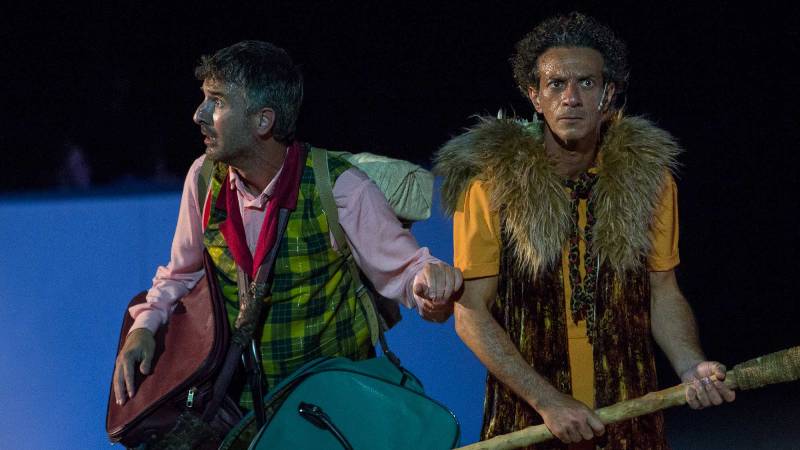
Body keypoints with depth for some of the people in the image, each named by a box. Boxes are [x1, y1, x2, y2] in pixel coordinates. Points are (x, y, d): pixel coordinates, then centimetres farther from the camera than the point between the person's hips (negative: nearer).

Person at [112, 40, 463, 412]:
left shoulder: (338, 187, -12)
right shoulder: (205, 178, 1)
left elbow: (405, 272, -9)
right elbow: (181, 274, 17)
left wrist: (430, 282, -32)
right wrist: (144, 325, 1)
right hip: (239, 399, 3)